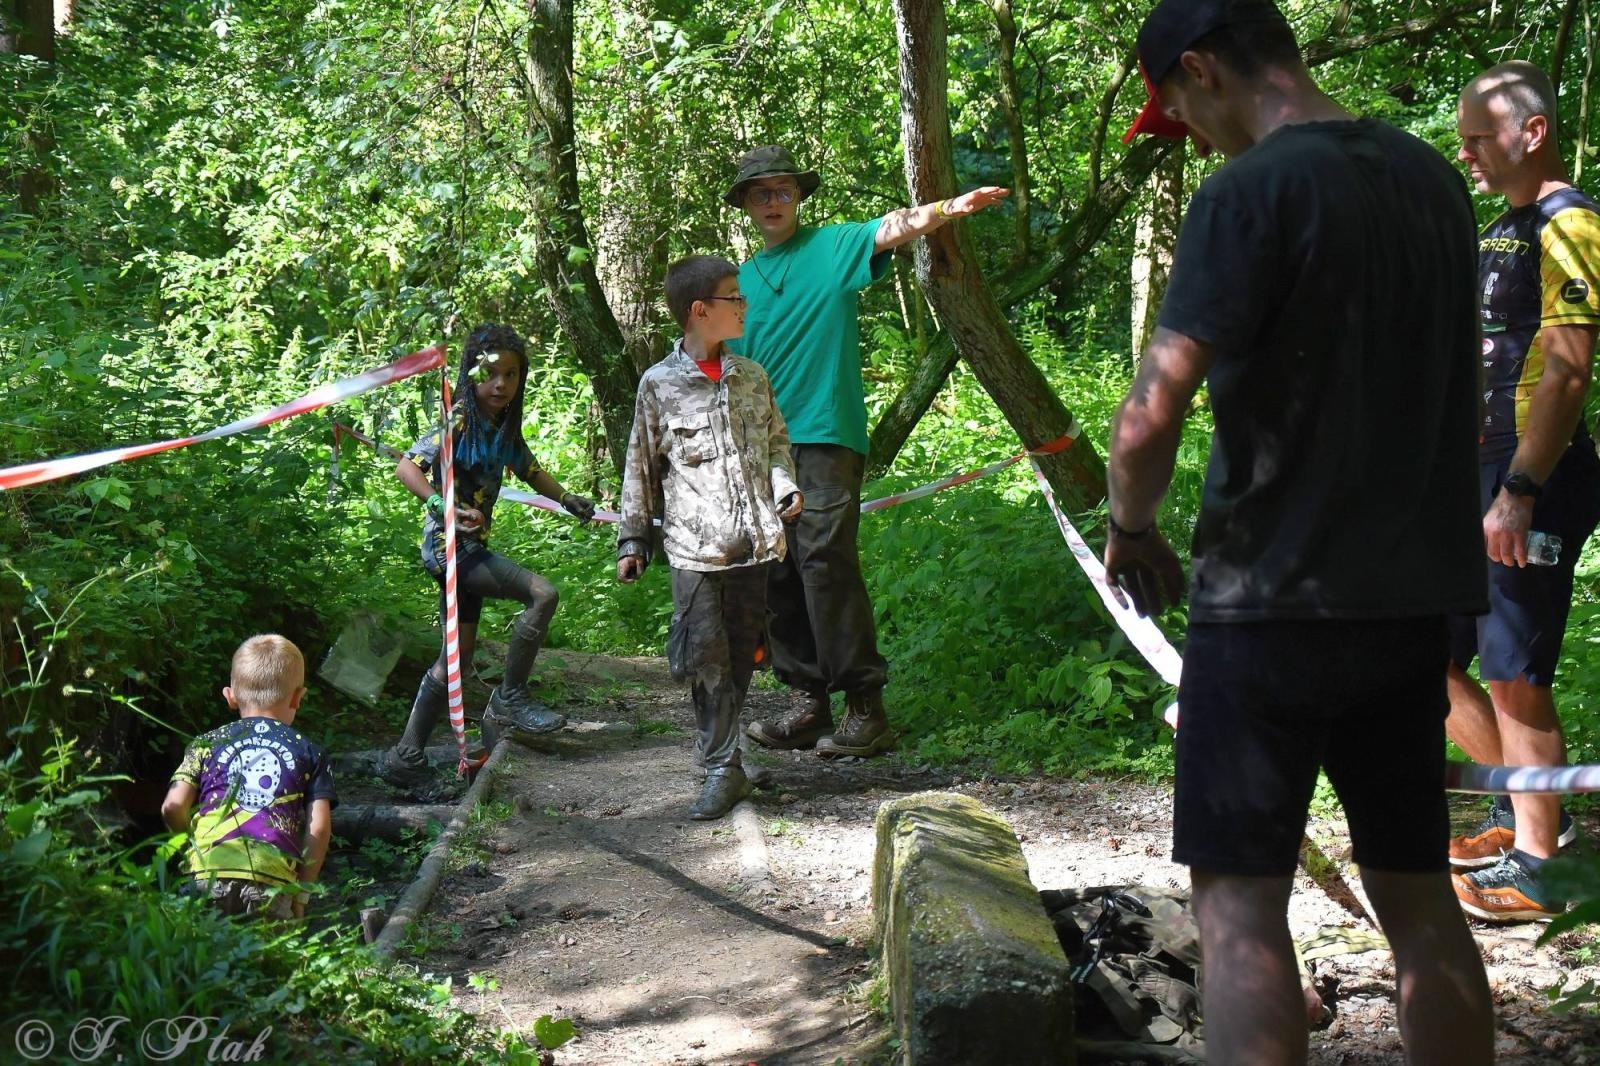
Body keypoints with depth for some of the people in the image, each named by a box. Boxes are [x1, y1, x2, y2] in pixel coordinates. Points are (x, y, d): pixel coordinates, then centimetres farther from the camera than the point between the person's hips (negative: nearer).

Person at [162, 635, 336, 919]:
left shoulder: (207, 744, 17)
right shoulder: (310, 753, 16)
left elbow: (172, 806, 8)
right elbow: (319, 827, 7)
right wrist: (301, 893, 13)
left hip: (209, 876, 1)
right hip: (274, 883, -1)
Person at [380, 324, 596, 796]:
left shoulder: (503, 428, 9)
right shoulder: (459, 422, -16)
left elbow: (529, 468, 28)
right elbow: (406, 467, -24)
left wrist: (569, 500, 19)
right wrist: (445, 506, -37)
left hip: (469, 548, 9)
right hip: (450, 544, -9)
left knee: (458, 657, 11)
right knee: (542, 593, -19)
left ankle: (406, 758, 18)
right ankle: (509, 700, -6)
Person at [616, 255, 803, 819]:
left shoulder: (752, 377, 11)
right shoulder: (660, 384, -1)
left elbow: (777, 441, 21)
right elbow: (642, 468, 5)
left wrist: (785, 484, 2)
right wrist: (632, 540, 6)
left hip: (754, 543, 4)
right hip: (695, 548, -4)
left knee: (741, 655, 10)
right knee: (707, 658, -7)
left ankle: (720, 747, 25)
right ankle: (723, 769, 0)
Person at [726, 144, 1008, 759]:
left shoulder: (833, 246, 5)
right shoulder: (741, 280, 19)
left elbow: (894, 229, -14)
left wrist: (948, 209, -33)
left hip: (825, 436, -6)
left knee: (825, 558, -16)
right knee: (777, 575, 5)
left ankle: (865, 705, -12)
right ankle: (812, 703, 13)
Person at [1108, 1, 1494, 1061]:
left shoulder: (1253, 192, -14)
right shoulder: (1433, 178, 9)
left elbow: (1152, 412, -21)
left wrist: (1131, 529, -3)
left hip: (1273, 600, -7)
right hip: (1415, 597, 7)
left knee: (1240, 902, 0)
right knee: (1419, 894, 14)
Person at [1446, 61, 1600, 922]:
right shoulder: (1504, 228, 18)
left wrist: (1519, 493, -25)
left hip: (1530, 493, -10)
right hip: (1472, 480, 10)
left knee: (1514, 678, -5)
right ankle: (1525, 813, 29)